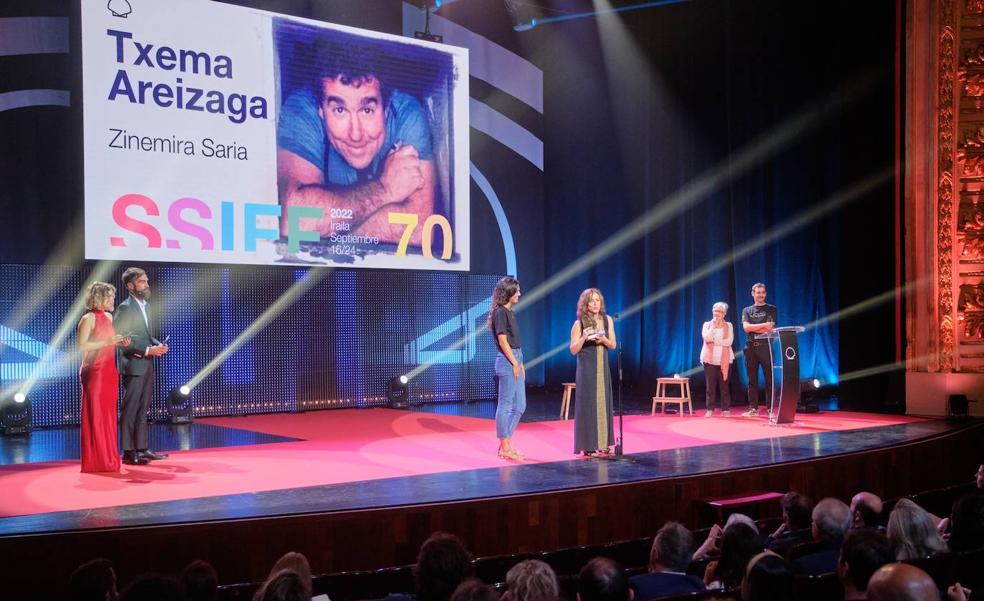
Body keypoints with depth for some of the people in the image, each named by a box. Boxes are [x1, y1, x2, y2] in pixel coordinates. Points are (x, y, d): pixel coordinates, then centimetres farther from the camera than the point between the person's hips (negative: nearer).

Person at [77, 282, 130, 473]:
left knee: (108, 414, 10)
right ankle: (95, 460, 2)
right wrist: (107, 342, -19)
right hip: (94, 372, -8)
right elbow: (81, 346, -17)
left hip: (109, 371, 8)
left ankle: (108, 458, 16)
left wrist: (119, 342, 7)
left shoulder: (109, 317, 14)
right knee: (95, 416, -3)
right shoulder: (88, 318, -8)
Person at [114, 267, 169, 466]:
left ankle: (141, 448, 19)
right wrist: (147, 350, -20)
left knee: (142, 409, 12)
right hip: (134, 366, -9)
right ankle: (128, 451, 2)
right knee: (130, 410, -3)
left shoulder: (146, 305, 16)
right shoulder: (125, 308, -11)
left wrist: (158, 344, 3)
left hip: (147, 366, 9)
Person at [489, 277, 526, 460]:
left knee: (519, 406, 12)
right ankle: (504, 448, 2)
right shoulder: (500, 312, -11)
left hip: (515, 360, 10)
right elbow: (502, 341, -15)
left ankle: (506, 444, 19)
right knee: (505, 405, -4)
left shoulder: (509, 312, 17)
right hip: (507, 362, -10)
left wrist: (520, 363, 14)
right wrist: (515, 363, -14)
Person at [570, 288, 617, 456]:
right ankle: (587, 445, 0)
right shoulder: (579, 323, -6)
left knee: (603, 403, 5)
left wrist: (603, 340, -12)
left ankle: (603, 443, 13)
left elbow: (613, 345, 8)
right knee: (587, 404, -5)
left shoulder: (607, 320, 4)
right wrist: (583, 337, -21)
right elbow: (573, 350, -5)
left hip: (603, 367, 4)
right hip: (586, 368, -4)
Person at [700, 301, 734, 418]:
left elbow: (728, 341, -8)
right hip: (710, 359, 1)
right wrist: (713, 326, -9)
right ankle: (710, 410, 2)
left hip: (724, 359, 0)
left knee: (724, 385, 0)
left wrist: (713, 341, -7)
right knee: (710, 385, -1)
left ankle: (726, 409, 5)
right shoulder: (707, 324, 8)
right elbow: (707, 338, -10)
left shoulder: (728, 325, 6)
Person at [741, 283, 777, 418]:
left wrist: (753, 328, -2)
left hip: (765, 346, -3)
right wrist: (763, 325, -9)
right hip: (750, 347, 3)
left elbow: (769, 329, -5)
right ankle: (753, 408, 9)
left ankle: (771, 408, -3)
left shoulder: (772, 309, 7)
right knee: (752, 380, 5)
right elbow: (746, 328, -3)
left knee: (769, 379, -4)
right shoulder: (746, 310, 14)